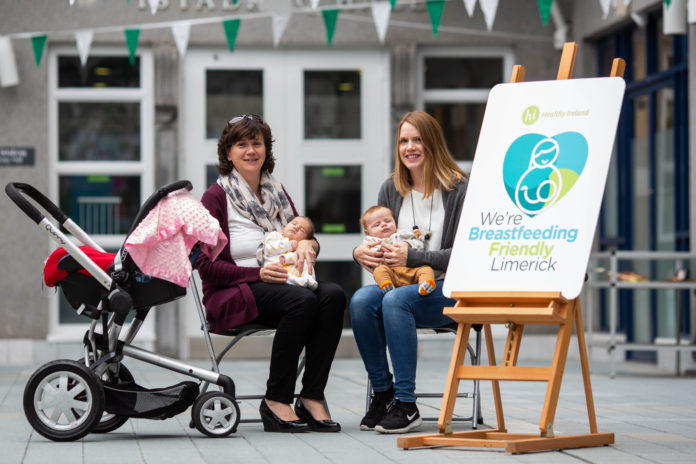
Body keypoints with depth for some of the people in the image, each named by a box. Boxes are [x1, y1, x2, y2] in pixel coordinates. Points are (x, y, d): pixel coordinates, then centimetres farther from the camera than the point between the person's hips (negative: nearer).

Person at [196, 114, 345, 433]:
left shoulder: (276, 191, 18)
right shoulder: (216, 197, -1)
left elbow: (303, 234, 19)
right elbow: (206, 266, -8)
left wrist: (307, 244, -7)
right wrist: (259, 274, -20)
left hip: (281, 284, 6)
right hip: (231, 294, -6)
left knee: (332, 295, -25)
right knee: (302, 300, -34)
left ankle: (312, 398, -25)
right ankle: (276, 401, -24)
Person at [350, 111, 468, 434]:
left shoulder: (459, 189, -5)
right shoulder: (391, 189, 11)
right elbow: (380, 244, 16)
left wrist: (413, 257, -20)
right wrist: (360, 253, -8)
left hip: (447, 288, -5)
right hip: (399, 283, 5)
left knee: (396, 301, -34)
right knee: (361, 301, -27)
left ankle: (406, 405, -29)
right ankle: (382, 393, -15)